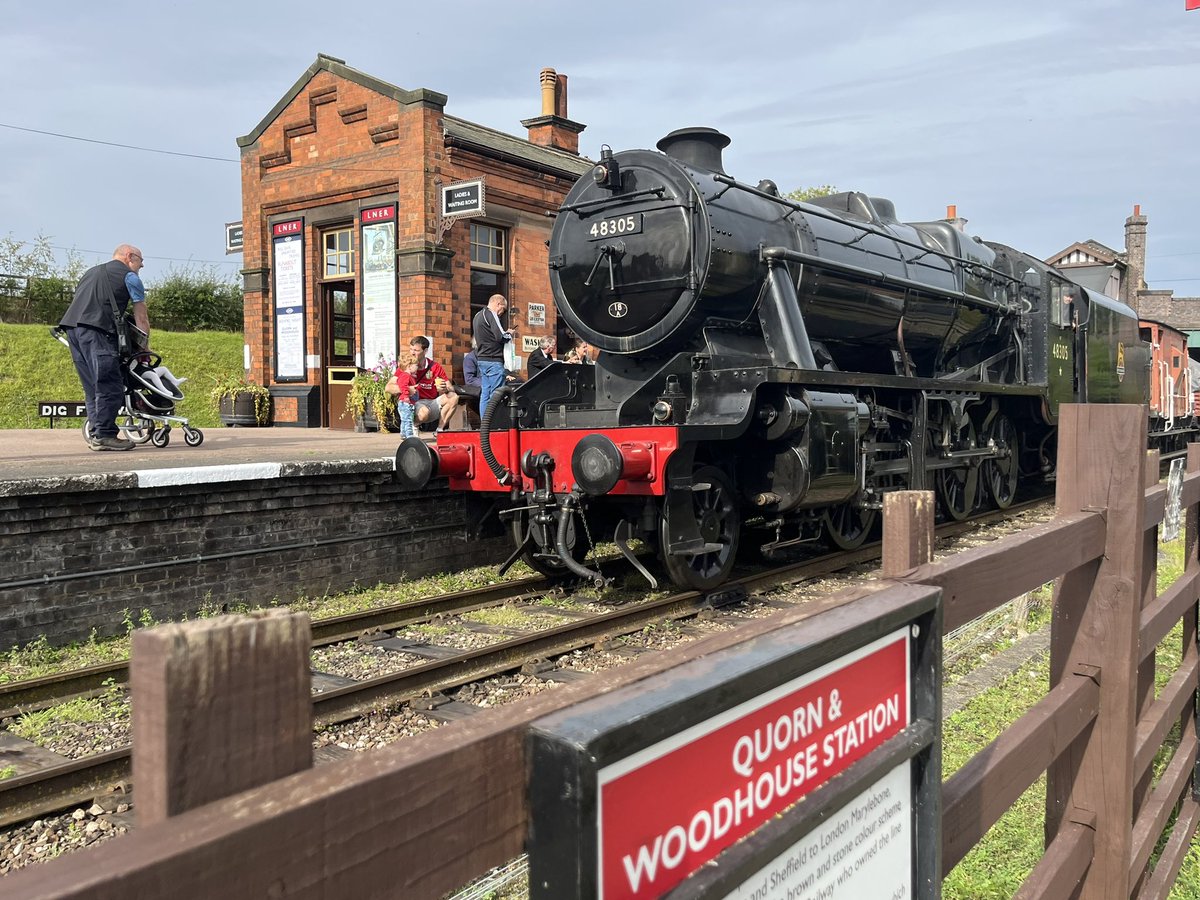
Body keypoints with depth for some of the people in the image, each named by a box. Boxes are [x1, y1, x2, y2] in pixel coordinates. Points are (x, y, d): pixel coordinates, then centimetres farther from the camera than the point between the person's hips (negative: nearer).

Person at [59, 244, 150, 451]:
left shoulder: (92, 271, 33)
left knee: (92, 387, 11)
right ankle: (104, 435, -13)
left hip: (71, 325, 8)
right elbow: (141, 318, 9)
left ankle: (95, 434, 10)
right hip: (96, 329, -8)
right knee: (110, 386, -9)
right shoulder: (130, 276, 11)